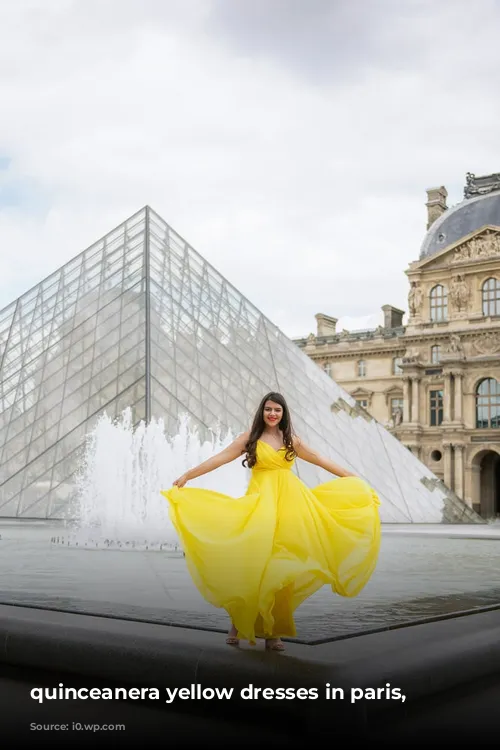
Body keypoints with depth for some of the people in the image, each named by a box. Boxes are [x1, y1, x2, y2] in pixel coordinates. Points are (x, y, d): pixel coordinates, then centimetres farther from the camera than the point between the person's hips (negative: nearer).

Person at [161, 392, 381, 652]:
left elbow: (319, 460, 20)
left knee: (282, 562, 0)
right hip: (260, 502, -3)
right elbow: (220, 458, -2)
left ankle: (273, 630, 7)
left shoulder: (291, 440, 13)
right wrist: (187, 476, -9)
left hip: (289, 502, 3)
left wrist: (351, 478, 23)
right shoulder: (250, 438, 4)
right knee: (253, 559, -8)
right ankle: (239, 623, 6)